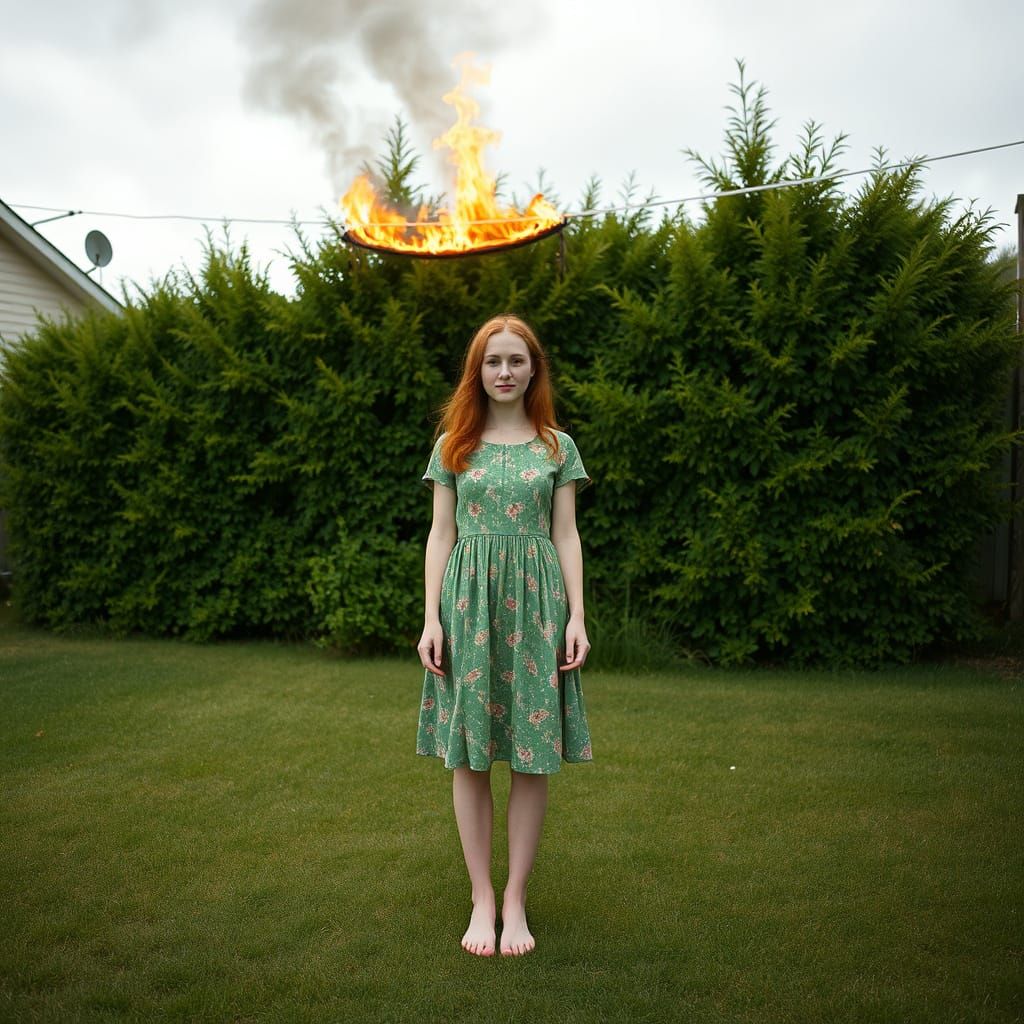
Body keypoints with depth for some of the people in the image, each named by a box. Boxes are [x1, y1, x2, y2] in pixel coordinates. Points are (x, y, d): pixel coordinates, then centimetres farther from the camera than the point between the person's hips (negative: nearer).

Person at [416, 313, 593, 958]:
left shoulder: (557, 446, 9)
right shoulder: (452, 446, 9)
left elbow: (566, 535, 7)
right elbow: (441, 534, 7)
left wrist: (577, 616, -2)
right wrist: (431, 618, -1)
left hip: (535, 602, 0)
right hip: (468, 599, 0)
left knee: (534, 757, 1)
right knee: (469, 756, 2)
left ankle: (516, 899, 14)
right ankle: (481, 898, 16)